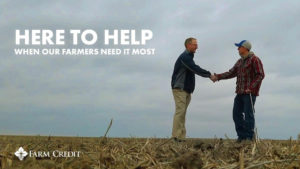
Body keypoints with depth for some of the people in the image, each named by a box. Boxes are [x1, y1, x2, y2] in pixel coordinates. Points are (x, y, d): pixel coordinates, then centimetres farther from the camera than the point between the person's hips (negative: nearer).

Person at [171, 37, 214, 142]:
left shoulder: (189, 57, 20)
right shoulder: (184, 57, -12)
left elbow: (194, 70, 17)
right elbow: (196, 69, -19)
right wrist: (209, 75, -15)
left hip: (186, 90, 10)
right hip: (179, 89, -9)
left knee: (182, 112, 6)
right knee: (180, 111, -13)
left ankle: (181, 137, 6)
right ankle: (176, 136, -13)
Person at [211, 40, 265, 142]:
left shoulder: (254, 59, -7)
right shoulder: (240, 61, 19)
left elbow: (260, 75, -12)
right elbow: (231, 73, 18)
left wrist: (251, 88, -19)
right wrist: (218, 77, 8)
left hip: (250, 93, -8)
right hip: (240, 92, 8)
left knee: (248, 115, -5)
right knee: (237, 113, 6)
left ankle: (249, 137, 2)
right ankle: (242, 136, 13)